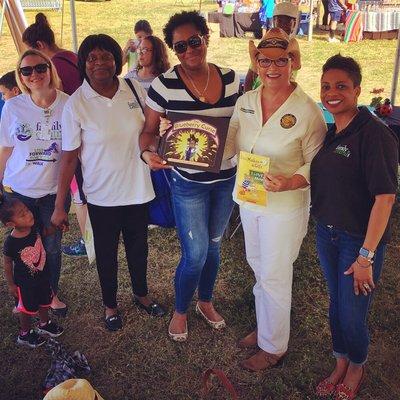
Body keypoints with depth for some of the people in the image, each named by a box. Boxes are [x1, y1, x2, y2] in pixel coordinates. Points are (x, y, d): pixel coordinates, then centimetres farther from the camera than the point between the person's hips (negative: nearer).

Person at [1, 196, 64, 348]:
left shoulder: (33, 229, -18)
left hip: (42, 276, 5)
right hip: (25, 282, -5)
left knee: (45, 302, 24)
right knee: (27, 308, 16)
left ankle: (44, 324, 51)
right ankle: (25, 334, 41)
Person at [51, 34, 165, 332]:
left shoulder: (135, 90, -6)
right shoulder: (76, 105, -14)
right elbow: (69, 159, -10)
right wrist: (59, 207, -8)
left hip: (138, 189, 3)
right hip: (102, 195, -2)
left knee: (138, 246, 20)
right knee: (107, 252, 15)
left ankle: (141, 294, 47)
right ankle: (110, 305, 40)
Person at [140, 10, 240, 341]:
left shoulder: (229, 78, -1)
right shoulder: (165, 85, -13)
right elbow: (150, 130, -6)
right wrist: (148, 151, -28)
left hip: (227, 178, 4)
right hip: (188, 182, -4)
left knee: (213, 245, 19)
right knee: (195, 254, 0)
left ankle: (206, 302, 43)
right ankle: (180, 311, 29)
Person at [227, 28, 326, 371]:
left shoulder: (307, 110, -16)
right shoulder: (246, 101, 0)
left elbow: (317, 164, -13)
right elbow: (228, 144, 6)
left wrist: (289, 183, -31)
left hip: (284, 207, -6)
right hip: (249, 200, 6)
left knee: (274, 277, 6)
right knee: (258, 267, 21)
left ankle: (274, 347, 29)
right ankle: (264, 328, 44)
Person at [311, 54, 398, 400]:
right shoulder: (330, 132, 4)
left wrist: (366, 255, -21)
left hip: (360, 240, -6)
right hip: (327, 233, 6)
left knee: (352, 315, 6)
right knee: (335, 304, 19)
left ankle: (357, 366, 37)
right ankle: (340, 364, 41)